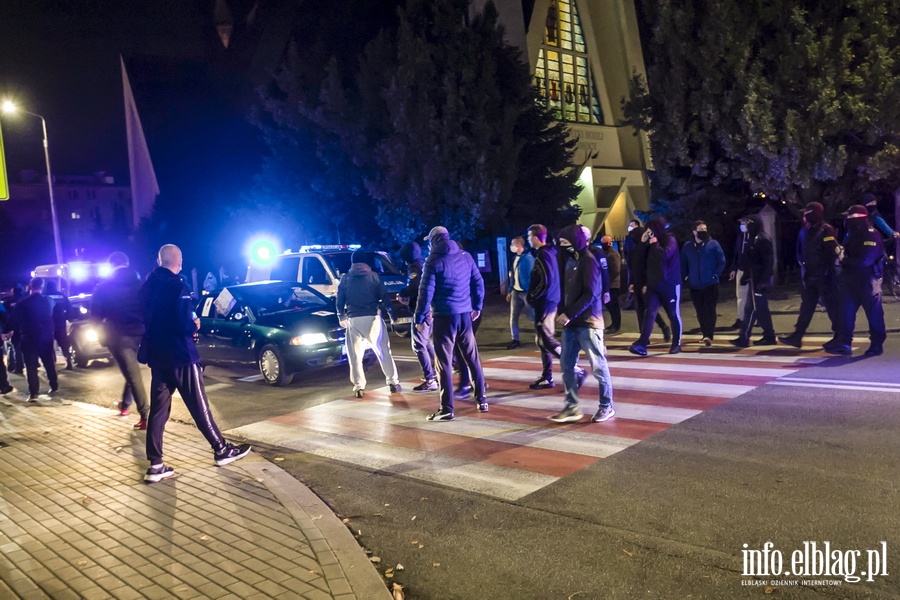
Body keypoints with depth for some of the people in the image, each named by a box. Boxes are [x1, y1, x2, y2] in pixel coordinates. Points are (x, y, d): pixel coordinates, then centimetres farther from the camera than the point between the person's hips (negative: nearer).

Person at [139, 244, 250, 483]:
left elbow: (145, 318, 16)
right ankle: (221, 450, 17)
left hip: (157, 355, 7)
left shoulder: (147, 286, 7)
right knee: (199, 406, 4)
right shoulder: (178, 287, -17)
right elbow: (185, 325, -24)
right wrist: (195, 325, -2)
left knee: (158, 409, 8)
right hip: (180, 355, -7)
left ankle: (155, 465, 9)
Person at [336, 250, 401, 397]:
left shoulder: (345, 278, 7)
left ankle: (359, 387, 2)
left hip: (353, 320, 0)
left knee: (355, 355, 6)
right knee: (383, 351, 7)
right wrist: (391, 313, 13)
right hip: (372, 318, 0)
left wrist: (342, 317, 22)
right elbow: (385, 297, 3)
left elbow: (340, 301, 9)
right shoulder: (373, 276, 4)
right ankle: (393, 382, 9)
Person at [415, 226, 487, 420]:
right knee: (472, 358, 15)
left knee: (444, 362, -1)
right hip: (464, 314, 5)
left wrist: (420, 317, -4)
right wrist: (477, 306, 20)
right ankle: (481, 399, 21)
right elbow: (478, 282, 10)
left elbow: (426, 291, -10)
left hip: (444, 316, -5)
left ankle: (446, 409, -1)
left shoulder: (433, 261, -7)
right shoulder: (466, 256, 7)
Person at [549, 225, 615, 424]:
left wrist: (569, 314, -19)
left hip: (588, 323, -8)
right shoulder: (571, 260, 14)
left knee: (598, 366, 2)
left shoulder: (588, 260, -11)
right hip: (571, 323, 8)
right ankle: (572, 407, 15)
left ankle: (607, 406, 14)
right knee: (566, 365, 7)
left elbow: (590, 294, -19)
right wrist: (562, 312, 3)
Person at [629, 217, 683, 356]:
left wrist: (654, 244, -13)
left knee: (674, 315, 5)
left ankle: (676, 344, 17)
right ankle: (641, 345, -15)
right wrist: (646, 282, 14)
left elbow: (665, 255, -27)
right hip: (653, 285, 6)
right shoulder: (652, 242, 14)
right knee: (650, 314, -6)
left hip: (670, 285, -5)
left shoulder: (670, 240, -7)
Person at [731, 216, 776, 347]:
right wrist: (745, 275, 21)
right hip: (754, 279, 10)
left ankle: (743, 338, -5)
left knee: (751, 308, -7)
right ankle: (769, 337, 19)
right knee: (761, 309, 13)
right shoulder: (754, 238, 15)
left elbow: (768, 262, -20)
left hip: (759, 280, -10)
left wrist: (763, 281, -23)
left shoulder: (762, 239, -15)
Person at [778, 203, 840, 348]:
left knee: (832, 307, -1)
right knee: (806, 306, 9)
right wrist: (804, 266, 9)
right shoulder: (806, 231, 11)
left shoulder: (826, 231, -13)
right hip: (810, 276, 8)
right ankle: (797, 336, 12)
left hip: (825, 276, -8)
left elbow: (834, 252, -18)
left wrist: (827, 271, -18)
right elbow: (801, 252, 20)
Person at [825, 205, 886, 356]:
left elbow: (866, 260, -23)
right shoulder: (852, 234, 12)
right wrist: (845, 260, -4)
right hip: (851, 279, 8)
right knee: (845, 310, 2)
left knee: (874, 313, 4)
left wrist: (846, 261, -10)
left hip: (868, 280, -8)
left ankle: (877, 345, 15)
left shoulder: (872, 235, -15)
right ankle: (844, 343, 4)